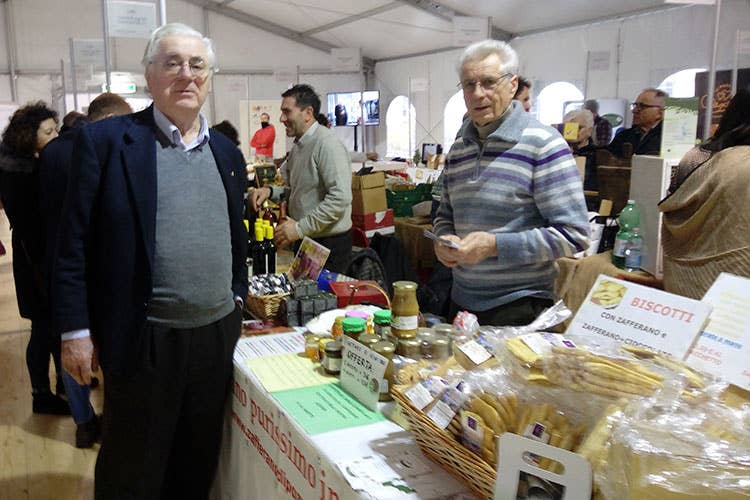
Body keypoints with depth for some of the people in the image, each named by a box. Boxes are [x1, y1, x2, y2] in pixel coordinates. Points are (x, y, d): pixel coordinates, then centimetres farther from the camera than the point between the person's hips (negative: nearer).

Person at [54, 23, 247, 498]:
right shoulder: (105, 140, -7)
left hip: (218, 332, 5)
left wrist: (238, 298, 13)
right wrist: (76, 330, -9)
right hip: (143, 338, -4)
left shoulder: (227, 151, 8)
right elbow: (75, 242, -7)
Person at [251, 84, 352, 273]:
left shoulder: (327, 144, -18)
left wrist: (300, 228, -23)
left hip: (329, 243, -9)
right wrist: (270, 192, 3)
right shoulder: (298, 146, 13)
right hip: (305, 241, 9)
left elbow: (340, 198, -26)